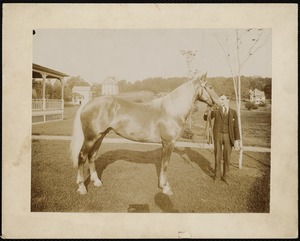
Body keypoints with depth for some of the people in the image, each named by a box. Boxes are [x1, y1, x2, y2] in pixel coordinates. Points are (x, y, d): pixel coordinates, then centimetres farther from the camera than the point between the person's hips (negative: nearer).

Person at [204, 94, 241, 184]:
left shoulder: (233, 112, 2)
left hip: (228, 136, 0)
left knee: (227, 157, 6)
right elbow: (206, 118, -4)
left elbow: (236, 127, 1)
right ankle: (217, 176, 20)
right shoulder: (216, 110, 2)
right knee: (218, 156, 6)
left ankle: (225, 176, 23)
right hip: (218, 135, 0)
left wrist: (237, 140, -6)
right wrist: (206, 113, -28)